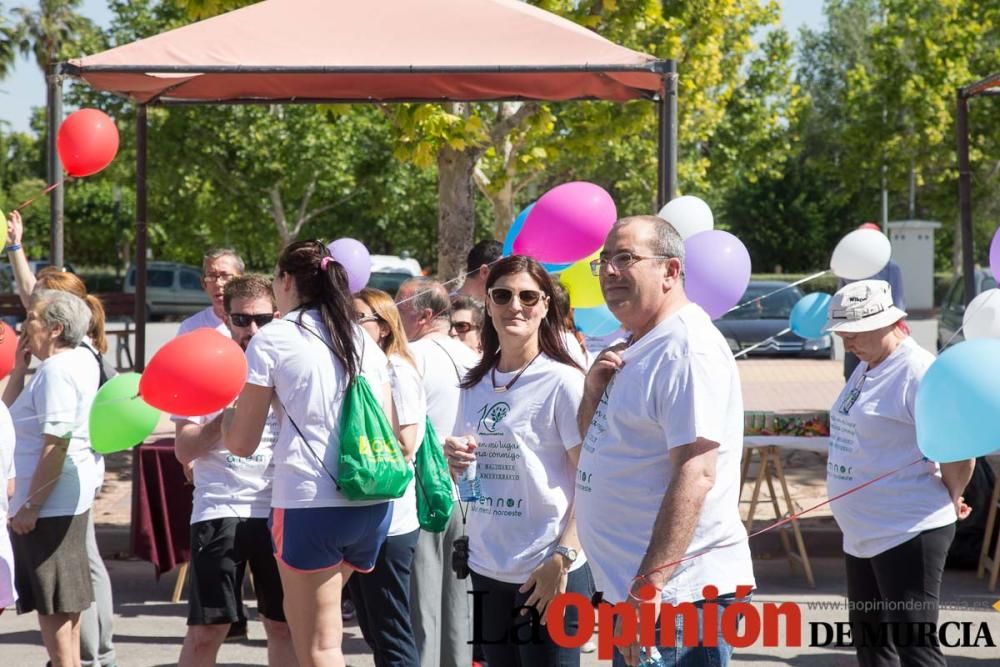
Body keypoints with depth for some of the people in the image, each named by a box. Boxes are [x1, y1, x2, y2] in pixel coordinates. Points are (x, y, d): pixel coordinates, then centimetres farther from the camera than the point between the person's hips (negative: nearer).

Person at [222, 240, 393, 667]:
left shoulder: (271, 340, -1)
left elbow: (241, 443, 1)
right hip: (373, 504, 6)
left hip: (309, 503, -6)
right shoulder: (364, 340, 14)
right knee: (303, 619, 22)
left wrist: (226, 410, 21)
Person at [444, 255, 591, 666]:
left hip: (548, 575, -6)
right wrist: (454, 459, -1)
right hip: (488, 570, 6)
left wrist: (563, 557, -20)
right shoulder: (476, 383, 11)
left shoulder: (563, 382, -9)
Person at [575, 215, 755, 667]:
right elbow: (596, 443, 22)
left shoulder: (687, 349, -15)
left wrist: (649, 588, -29)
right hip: (630, 588, 10)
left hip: (677, 595, -10)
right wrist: (595, 390, 1)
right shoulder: (636, 349, 14)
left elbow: (696, 474, -24)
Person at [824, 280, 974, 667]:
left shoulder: (918, 373, -19)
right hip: (862, 534, 10)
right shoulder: (867, 367, 11)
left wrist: (948, 501, -6)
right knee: (868, 635, 19)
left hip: (908, 535, -10)